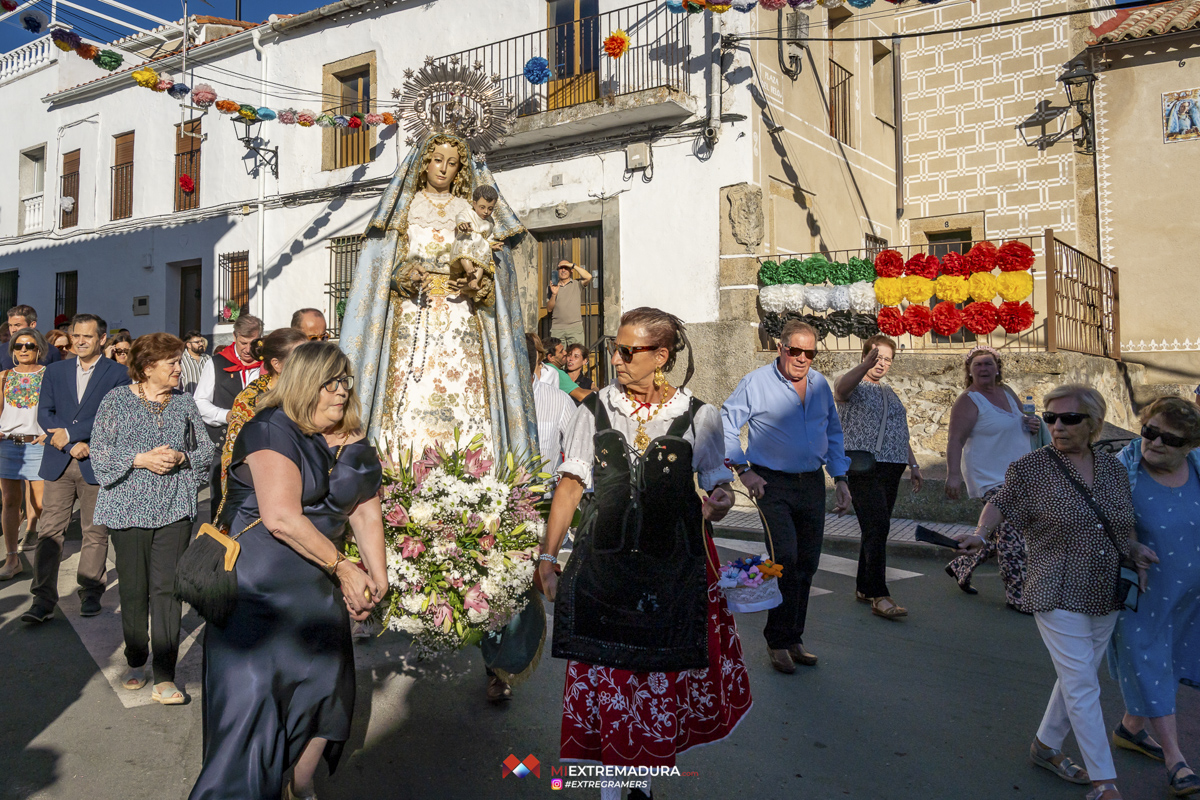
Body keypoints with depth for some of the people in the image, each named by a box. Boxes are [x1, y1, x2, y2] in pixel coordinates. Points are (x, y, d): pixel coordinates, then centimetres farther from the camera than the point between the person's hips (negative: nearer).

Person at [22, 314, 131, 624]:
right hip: (58, 462, 3)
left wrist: (70, 433, -13)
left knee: (95, 532, 5)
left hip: (97, 463, -3)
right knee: (49, 531, 0)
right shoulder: (55, 371, 13)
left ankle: (90, 594, 17)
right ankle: (43, 600, 4)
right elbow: (44, 414, 4)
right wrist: (73, 445, -9)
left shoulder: (118, 374, 1)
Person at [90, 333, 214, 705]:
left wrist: (180, 457, -9)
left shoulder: (184, 401, 9)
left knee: (167, 588, -5)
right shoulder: (116, 400, 2)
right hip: (129, 508, -1)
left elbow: (205, 449, 10)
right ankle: (136, 663, 28)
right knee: (133, 590, 8)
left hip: (175, 507, 1)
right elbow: (99, 451, -1)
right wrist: (140, 459, -14)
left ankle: (164, 677, -1)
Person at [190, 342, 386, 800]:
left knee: (326, 689, 11)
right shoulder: (273, 430, -14)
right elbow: (282, 518, -22)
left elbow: (367, 511, 6)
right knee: (252, 697, -5)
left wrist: (377, 576, -5)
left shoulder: (353, 443, 9)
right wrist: (342, 567, -14)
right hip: (258, 586, -7)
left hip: (317, 588, 7)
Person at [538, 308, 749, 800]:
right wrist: (548, 555, 4)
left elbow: (718, 488, 4)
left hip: (673, 566, -1)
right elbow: (571, 484, 6)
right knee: (602, 675, 1)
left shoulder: (699, 416, 1)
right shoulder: (594, 410, 5)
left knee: (662, 676, 6)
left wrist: (718, 503, -20)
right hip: (604, 562, 1)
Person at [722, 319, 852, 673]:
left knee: (807, 564, 8)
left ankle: (793, 638, 22)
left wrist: (840, 477, 13)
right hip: (773, 484, -5)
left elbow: (833, 433, 21)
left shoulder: (820, 384, 11)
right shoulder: (756, 383, -5)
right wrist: (742, 469, -10)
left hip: (812, 484, 5)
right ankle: (778, 641, 2)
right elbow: (725, 426, -3)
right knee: (785, 559, -13)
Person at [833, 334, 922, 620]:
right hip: (863, 464, -7)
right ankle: (879, 596, -15)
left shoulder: (890, 393, 25)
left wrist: (913, 464, 22)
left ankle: (864, 588, 18)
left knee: (877, 529, 8)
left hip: (891, 467, 7)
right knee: (877, 527, -16)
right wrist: (866, 363, -39)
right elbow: (841, 388, -24)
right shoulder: (852, 385, 2)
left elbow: (900, 433, 29)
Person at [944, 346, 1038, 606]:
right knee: (1013, 536, -10)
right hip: (991, 479, -8)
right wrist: (954, 474, -28)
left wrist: (1031, 423, 3)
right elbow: (956, 440, -18)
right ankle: (1017, 596, 1)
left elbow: (1020, 419, 28)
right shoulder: (968, 402, -12)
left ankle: (961, 566, 28)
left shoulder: (1007, 393, 12)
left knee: (1001, 534, 13)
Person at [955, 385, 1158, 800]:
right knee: (1082, 687, -3)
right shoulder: (1032, 467, -8)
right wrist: (981, 533, -22)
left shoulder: (1113, 468, 6)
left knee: (1076, 680, 17)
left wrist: (1135, 548, 0)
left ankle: (1046, 746, 36)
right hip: (1058, 598, -5)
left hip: (1106, 597, 6)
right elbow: (1000, 504, -4)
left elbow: (1124, 524, 18)